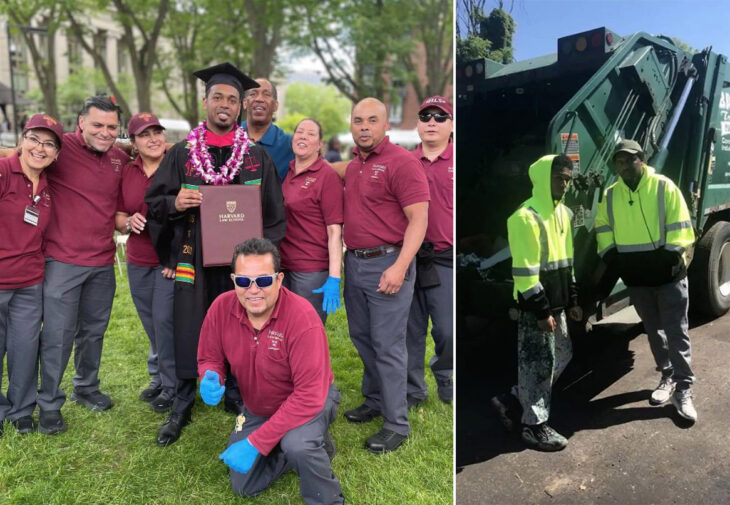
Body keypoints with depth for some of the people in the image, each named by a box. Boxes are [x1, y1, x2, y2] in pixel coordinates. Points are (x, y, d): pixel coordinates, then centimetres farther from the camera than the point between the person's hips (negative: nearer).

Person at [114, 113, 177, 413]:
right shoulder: (126, 172, 7)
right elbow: (118, 218, 13)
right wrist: (129, 222, -11)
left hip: (171, 262, -5)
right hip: (138, 262, 5)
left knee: (164, 321, -6)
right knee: (151, 325, 13)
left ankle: (170, 387, 12)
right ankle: (157, 378, 33)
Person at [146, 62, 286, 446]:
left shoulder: (257, 157, 6)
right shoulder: (182, 153, 6)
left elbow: (274, 211, 6)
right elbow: (153, 201, 8)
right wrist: (175, 203, -15)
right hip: (194, 260, 0)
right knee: (188, 334, 5)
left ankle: (237, 398, 29)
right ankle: (181, 408, 23)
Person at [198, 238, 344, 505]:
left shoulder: (301, 316, -34)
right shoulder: (221, 308, -19)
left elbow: (309, 395, -34)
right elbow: (209, 358, -1)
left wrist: (256, 442, -34)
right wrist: (210, 379, -27)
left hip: (308, 402, -5)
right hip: (258, 409, 6)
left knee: (297, 445, -36)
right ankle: (309, 447, 28)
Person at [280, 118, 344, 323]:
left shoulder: (328, 176, -8)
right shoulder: (284, 172, 10)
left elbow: (334, 231, -13)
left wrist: (334, 278, -19)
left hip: (313, 271, -6)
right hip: (282, 265, 6)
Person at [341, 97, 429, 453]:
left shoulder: (401, 162, -11)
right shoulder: (352, 167, 13)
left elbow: (418, 219, -16)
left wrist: (400, 267, -24)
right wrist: (346, 258, 11)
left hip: (387, 264, -8)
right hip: (354, 262, 8)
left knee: (388, 345, -2)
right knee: (361, 338, 17)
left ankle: (397, 424, 11)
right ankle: (374, 402, 35)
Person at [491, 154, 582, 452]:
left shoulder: (562, 213, 12)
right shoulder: (526, 217, -17)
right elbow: (525, 271, -21)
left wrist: (571, 301, 17)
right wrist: (541, 311, -20)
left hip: (555, 304, 10)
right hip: (535, 307, -10)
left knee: (561, 356, 18)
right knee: (539, 365, 0)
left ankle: (512, 402, 28)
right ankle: (535, 426, 15)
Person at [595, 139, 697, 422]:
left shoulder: (664, 187, -8)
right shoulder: (610, 195, 3)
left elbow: (680, 229, -9)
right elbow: (603, 230, 10)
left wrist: (672, 258, -16)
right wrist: (613, 259, -2)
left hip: (668, 274, -4)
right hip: (636, 278, 4)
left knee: (676, 333, 0)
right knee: (654, 331, 15)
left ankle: (683, 390, 8)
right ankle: (668, 377, 31)